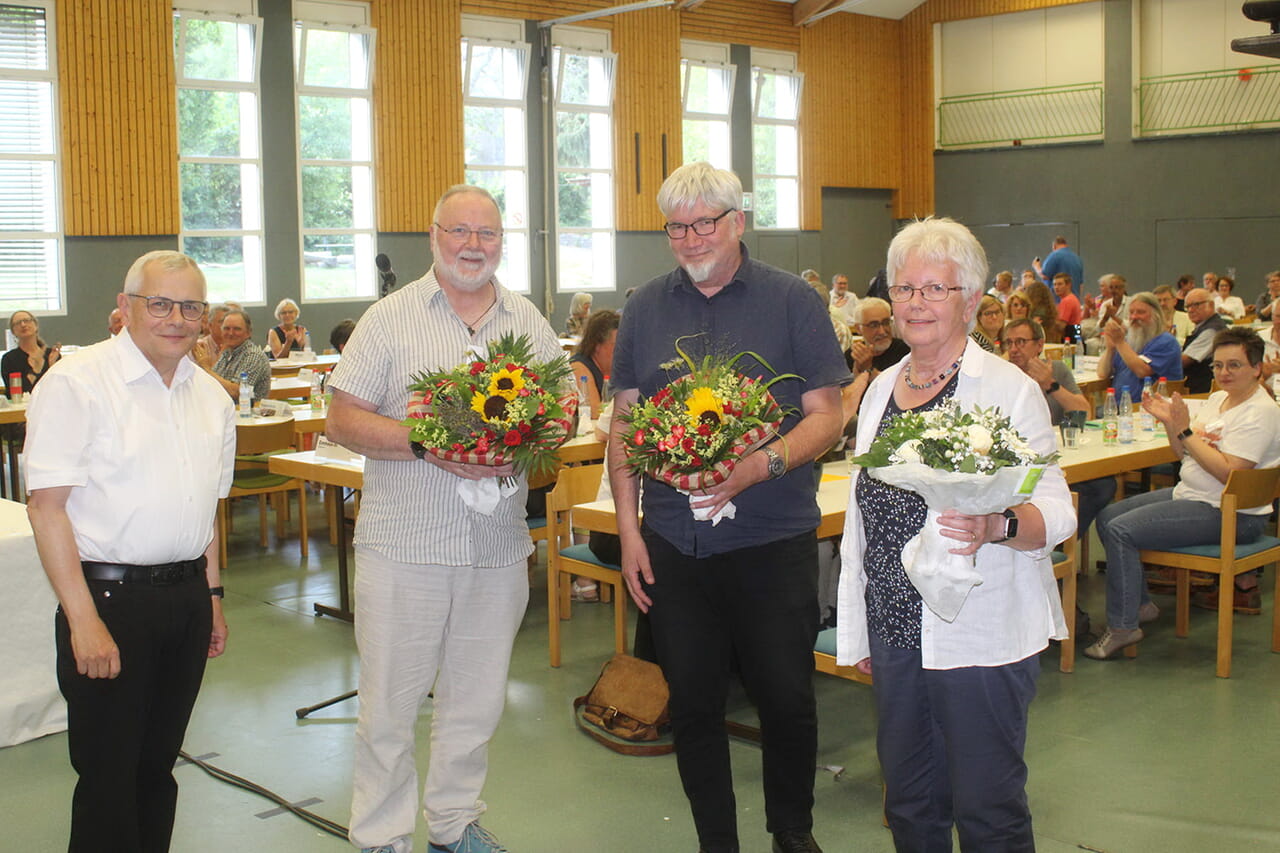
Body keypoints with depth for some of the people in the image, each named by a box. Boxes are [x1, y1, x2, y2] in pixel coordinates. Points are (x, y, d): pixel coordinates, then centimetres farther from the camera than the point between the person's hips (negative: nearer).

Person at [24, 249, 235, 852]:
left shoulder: (210, 397, 11)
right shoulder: (76, 384, -10)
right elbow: (46, 506, -14)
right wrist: (85, 620, -18)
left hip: (187, 596, 6)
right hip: (110, 596, -6)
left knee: (158, 764, 14)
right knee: (108, 775, 0)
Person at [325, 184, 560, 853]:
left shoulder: (530, 323, 10)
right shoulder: (390, 318, 0)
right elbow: (343, 421, -5)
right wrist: (428, 447, -18)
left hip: (498, 543, 3)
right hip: (403, 544, -3)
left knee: (477, 698, 14)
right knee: (390, 699, 4)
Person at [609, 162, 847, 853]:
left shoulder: (792, 302, -1)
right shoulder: (647, 307, 8)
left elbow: (826, 415, -4)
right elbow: (623, 420, 9)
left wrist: (764, 464, -22)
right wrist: (628, 528, 2)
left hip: (774, 540, -2)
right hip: (673, 543, 3)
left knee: (787, 698, 7)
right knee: (692, 704, 10)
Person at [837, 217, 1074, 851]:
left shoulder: (1008, 389, -8)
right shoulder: (882, 388, 11)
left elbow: (1056, 509, -11)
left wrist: (997, 525, -33)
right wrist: (856, 631, 18)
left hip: (979, 638, -6)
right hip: (896, 632, 6)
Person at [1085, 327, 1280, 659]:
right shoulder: (1217, 399, 11)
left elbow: (1228, 472, -26)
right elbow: (1187, 454, 14)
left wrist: (1184, 430, -22)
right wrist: (1169, 422, -3)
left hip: (1229, 515, -10)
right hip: (1189, 495, 10)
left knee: (1121, 530, -21)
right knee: (1106, 518, 8)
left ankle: (1123, 626, -11)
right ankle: (1140, 603, 16)